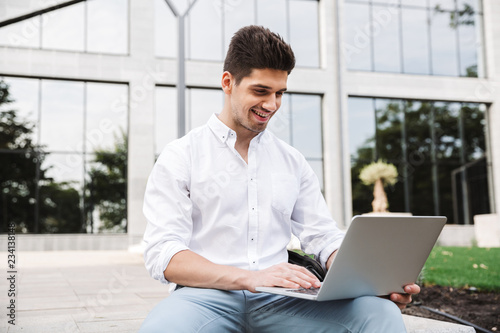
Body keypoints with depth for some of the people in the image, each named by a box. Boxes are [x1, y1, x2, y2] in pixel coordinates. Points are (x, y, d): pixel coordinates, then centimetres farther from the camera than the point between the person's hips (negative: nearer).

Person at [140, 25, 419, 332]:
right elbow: (163, 255, -9)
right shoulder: (180, 157, 2)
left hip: (280, 298, 3)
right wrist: (248, 277, -25)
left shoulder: (293, 162, 17)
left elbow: (324, 238, 13)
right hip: (209, 296, -3)